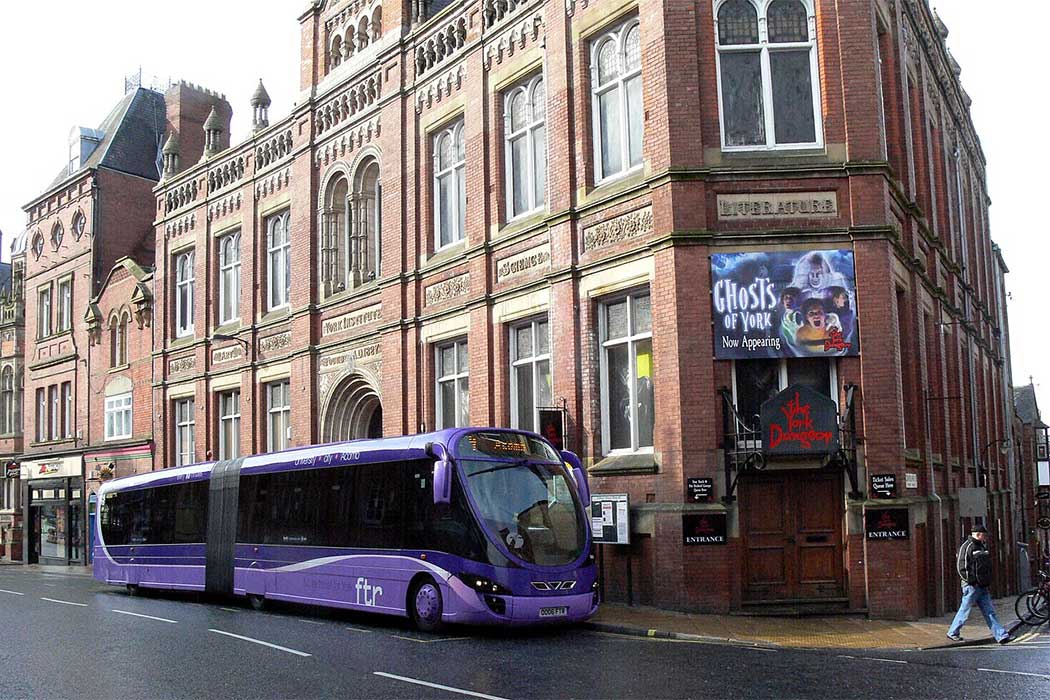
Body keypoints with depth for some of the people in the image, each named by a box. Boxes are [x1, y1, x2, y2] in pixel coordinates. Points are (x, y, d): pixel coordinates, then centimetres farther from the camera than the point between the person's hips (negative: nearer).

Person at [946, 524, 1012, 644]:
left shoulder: (981, 547, 16)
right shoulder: (967, 546, -12)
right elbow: (961, 567, -17)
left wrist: (987, 581, 16)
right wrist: (971, 581, -18)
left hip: (983, 586, 8)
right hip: (972, 586, -8)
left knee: (990, 611, 4)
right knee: (965, 610, 0)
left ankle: (1001, 635, 1)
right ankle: (952, 633, 13)